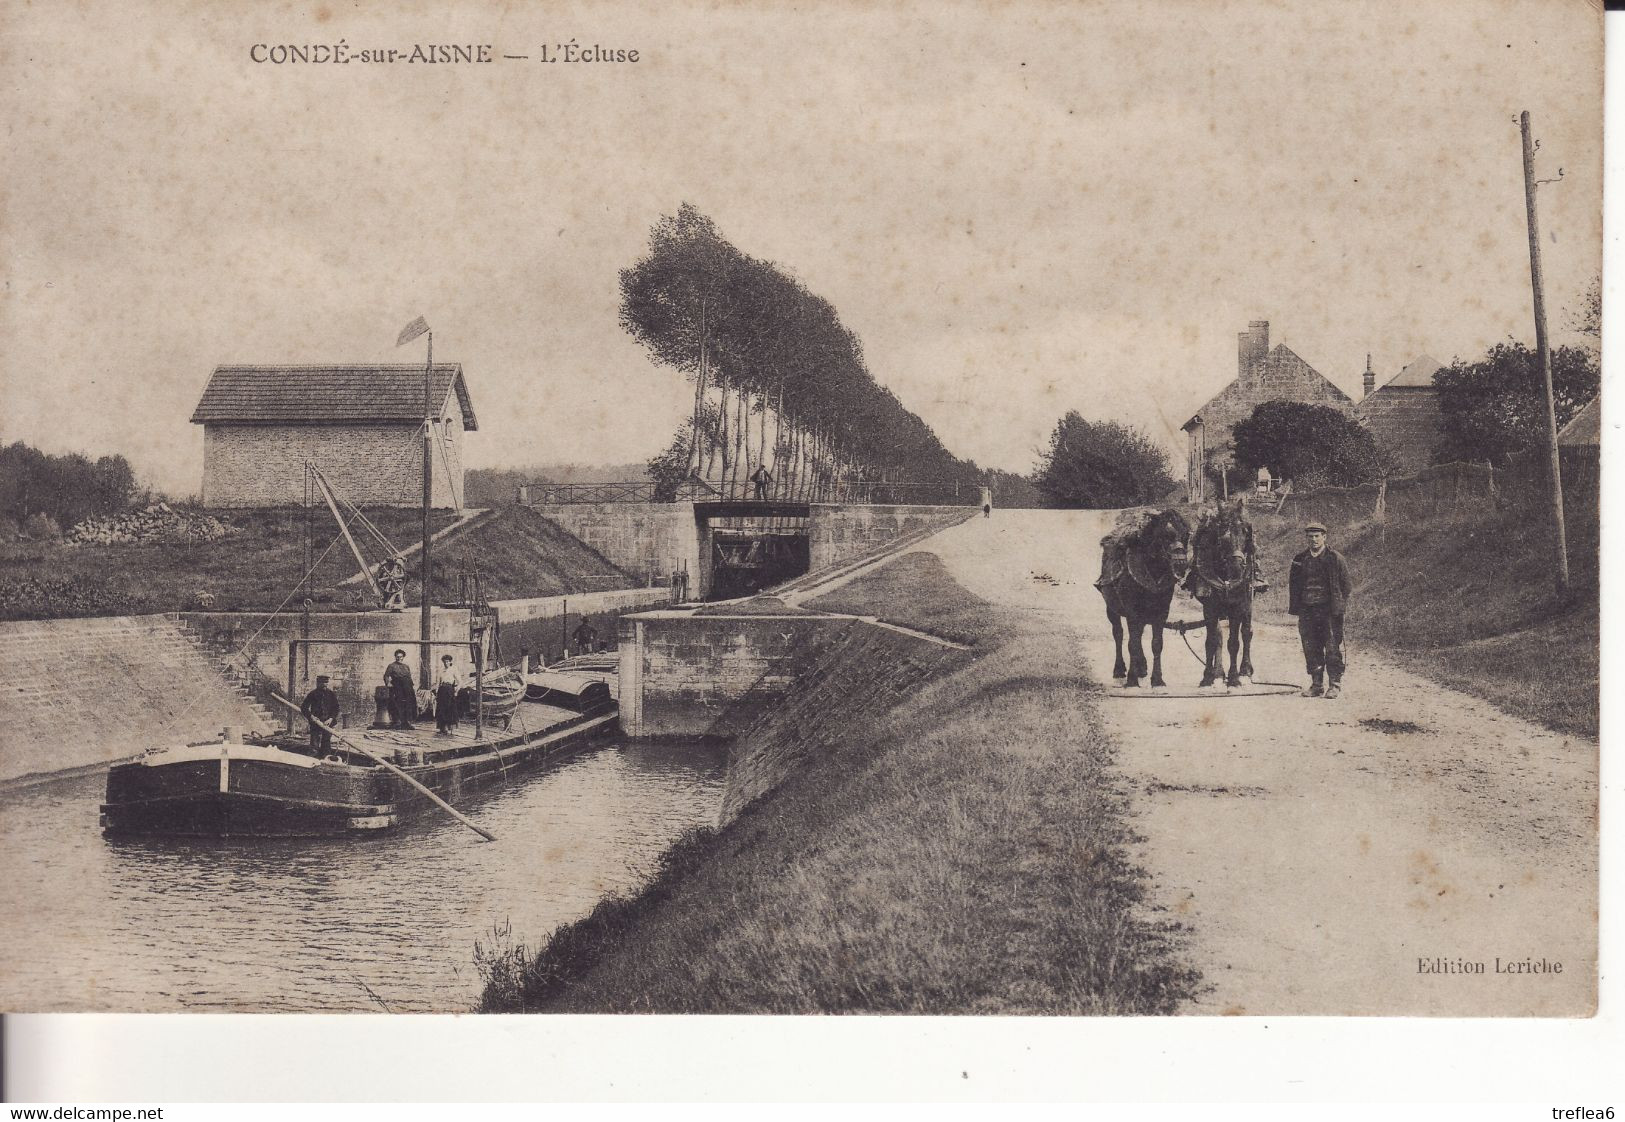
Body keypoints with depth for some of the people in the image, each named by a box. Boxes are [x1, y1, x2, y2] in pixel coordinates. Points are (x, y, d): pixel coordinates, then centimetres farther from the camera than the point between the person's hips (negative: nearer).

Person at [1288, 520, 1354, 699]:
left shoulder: (1336, 559, 2)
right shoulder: (1300, 560, 11)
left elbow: (1346, 585, 4)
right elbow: (1292, 585, 16)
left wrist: (1341, 605, -4)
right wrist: (1295, 607, 6)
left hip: (1330, 611, -4)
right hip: (1307, 611, 4)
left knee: (1332, 649, -4)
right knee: (1311, 650, 5)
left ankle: (1334, 685, 1)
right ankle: (1316, 684, 13)